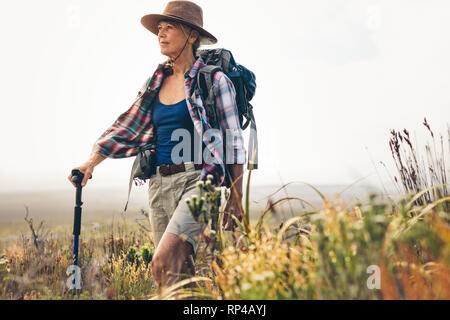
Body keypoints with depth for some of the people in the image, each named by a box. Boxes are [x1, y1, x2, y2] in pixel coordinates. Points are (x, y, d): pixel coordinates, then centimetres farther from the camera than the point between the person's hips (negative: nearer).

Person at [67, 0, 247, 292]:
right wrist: (91, 163, 4)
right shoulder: (156, 82, 14)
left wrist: (236, 198, -5)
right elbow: (128, 127, 15)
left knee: (163, 263, -22)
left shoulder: (214, 80, -3)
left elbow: (234, 142, -3)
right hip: (159, 183, 6)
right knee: (180, 271, 9)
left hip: (197, 181, -6)